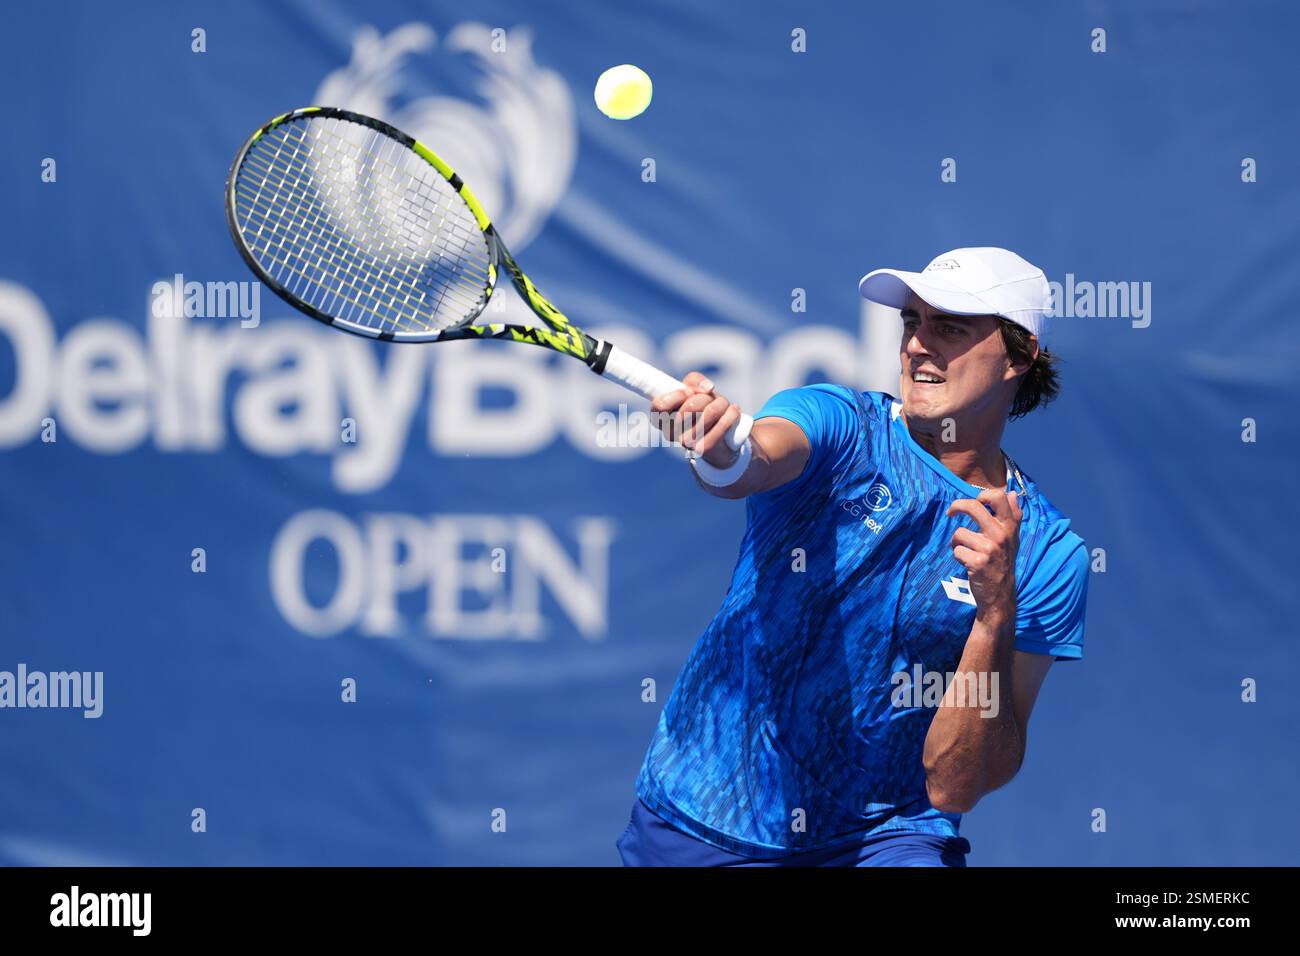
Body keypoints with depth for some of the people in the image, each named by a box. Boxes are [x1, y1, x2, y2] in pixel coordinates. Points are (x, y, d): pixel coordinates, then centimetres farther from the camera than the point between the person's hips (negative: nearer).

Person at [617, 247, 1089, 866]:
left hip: (886, 835, -1)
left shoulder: (1048, 553, -5)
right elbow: (765, 455, -30)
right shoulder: (839, 425, -5)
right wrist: (723, 455, -52)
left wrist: (996, 614, -22)